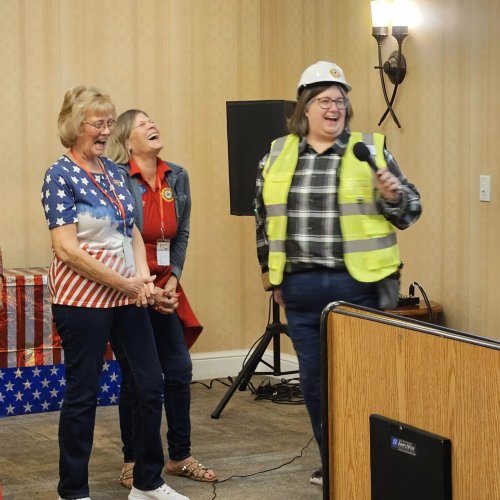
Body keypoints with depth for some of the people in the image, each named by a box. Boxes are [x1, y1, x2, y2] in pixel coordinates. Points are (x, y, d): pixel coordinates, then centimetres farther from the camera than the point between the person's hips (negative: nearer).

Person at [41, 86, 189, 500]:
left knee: (150, 386, 8)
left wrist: (144, 276, -3)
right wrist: (126, 283, -15)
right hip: (83, 298, -7)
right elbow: (67, 250, -17)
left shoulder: (112, 170, 10)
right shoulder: (60, 176, -11)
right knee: (83, 394, 2)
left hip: (126, 296, 7)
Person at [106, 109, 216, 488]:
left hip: (165, 289, 6)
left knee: (180, 370, 6)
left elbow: (182, 235, 11)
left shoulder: (177, 177, 5)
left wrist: (173, 279, -1)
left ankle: (180, 456, 20)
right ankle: (132, 463, 14)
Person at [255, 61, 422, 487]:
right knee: (313, 379, 10)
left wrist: (393, 195, -18)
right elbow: (265, 219, 17)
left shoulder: (370, 150, 0)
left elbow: (410, 210, 3)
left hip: (358, 285, -3)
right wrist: (272, 275, 17)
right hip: (300, 287, 3)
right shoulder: (277, 154, 8)